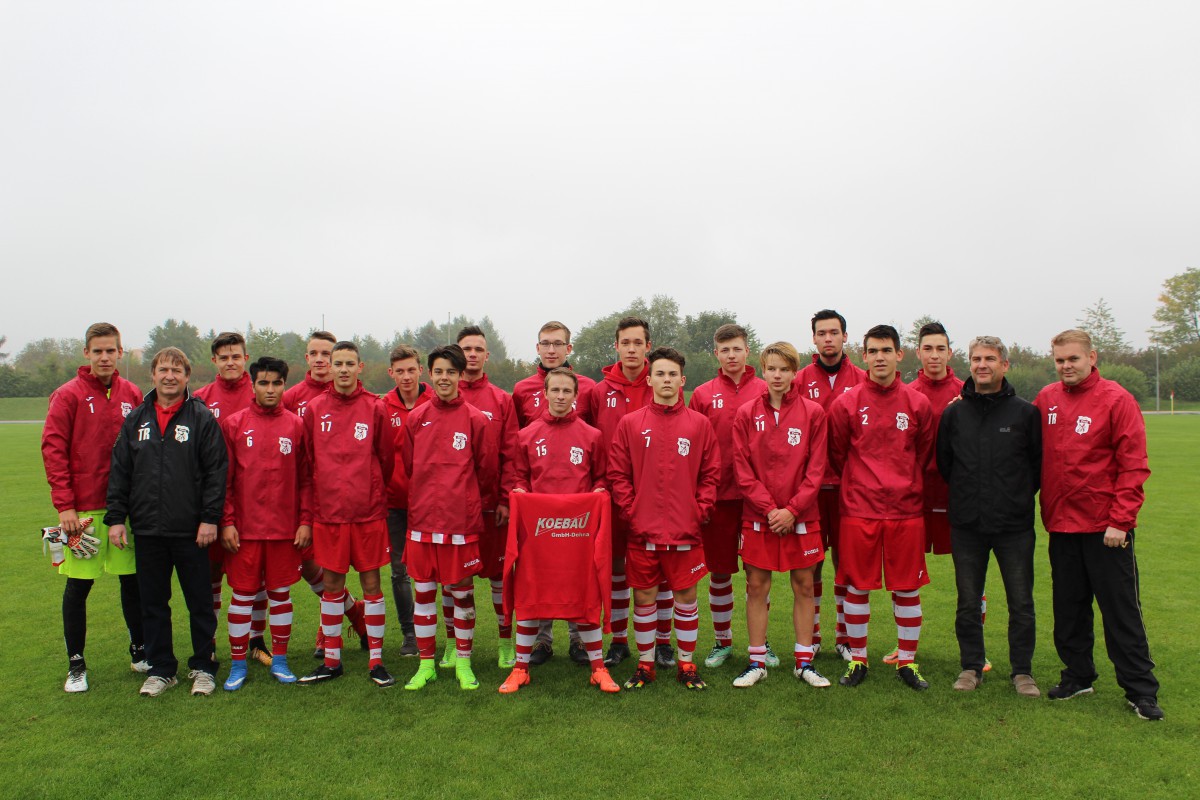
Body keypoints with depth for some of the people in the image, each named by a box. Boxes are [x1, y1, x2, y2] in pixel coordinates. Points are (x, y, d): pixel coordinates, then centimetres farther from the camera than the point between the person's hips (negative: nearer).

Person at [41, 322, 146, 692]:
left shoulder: (133, 395, 6)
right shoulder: (68, 395, -2)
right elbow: (53, 450, -6)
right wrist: (64, 505, -12)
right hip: (83, 508, -3)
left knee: (133, 580, 9)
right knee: (78, 585, 5)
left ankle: (140, 651, 25)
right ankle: (76, 665, 19)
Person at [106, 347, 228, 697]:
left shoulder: (202, 418, -3)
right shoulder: (136, 419, 9)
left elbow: (216, 471, -6)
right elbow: (119, 471, 10)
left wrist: (210, 518, -12)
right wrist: (116, 517, 3)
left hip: (191, 530, -3)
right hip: (147, 529, 4)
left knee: (199, 602, 6)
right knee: (153, 604, 12)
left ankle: (203, 667, 20)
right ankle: (161, 669, 25)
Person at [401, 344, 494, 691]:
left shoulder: (476, 419, -3)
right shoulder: (416, 418, 5)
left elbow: (486, 471, 4)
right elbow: (407, 468, 13)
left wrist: (463, 498, 8)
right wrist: (424, 498, 12)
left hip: (462, 521, -2)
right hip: (421, 520, 2)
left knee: (462, 591, 7)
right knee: (422, 591, 8)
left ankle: (463, 662, 22)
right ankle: (426, 664, 22)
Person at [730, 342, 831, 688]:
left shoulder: (812, 412, 0)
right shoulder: (747, 414, 0)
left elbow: (816, 468, -3)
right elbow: (742, 468, -3)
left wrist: (792, 509, -11)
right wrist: (769, 507, -11)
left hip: (802, 516, 0)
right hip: (757, 516, 0)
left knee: (804, 586, 8)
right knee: (756, 586, 5)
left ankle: (804, 662, 21)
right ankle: (757, 663, 17)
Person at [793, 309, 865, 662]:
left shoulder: (861, 380, 4)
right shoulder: (800, 381, 3)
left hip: (848, 484, 0)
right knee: (810, 562, 6)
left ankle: (845, 637, 20)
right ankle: (811, 636, 18)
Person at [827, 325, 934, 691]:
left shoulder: (918, 403, 3)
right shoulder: (846, 403, -2)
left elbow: (924, 453, 14)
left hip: (906, 510, 1)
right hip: (859, 510, -1)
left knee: (907, 588, 7)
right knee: (857, 586, 5)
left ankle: (907, 662, 21)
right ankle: (857, 660, 20)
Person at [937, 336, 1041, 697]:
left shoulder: (1025, 412, -2)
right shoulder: (953, 414, 4)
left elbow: (1040, 464, 4)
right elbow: (943, 463, 12)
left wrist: (1019, 496, 4)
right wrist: (967, 495, 10)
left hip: (1015, 525, -1)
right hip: (966, 525, 2)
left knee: (1021, 602, 7)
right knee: (968, 603, 10)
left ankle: (1022, 671, 22)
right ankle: (971, 666, 24)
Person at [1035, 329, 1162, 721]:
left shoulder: (1116, 399, -8)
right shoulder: (1046, 399, 5)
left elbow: (1133, 466, -11)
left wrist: (1120, 520, -14)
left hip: (1105, 527, -4)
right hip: (1061, 524, 4)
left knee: (1121, 610, 3)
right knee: (1068, 609, 13)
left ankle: (1141, 690, 14)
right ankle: (1077, 676, 27)